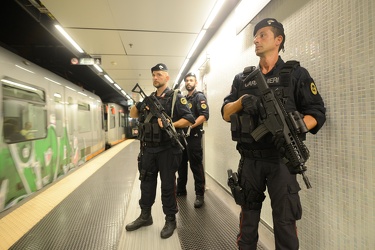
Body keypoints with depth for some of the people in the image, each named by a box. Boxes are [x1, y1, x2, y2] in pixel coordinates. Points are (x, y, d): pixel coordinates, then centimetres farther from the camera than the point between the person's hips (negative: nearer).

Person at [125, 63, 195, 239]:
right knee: (146, 183, 16)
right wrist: (138, 103, 0)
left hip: (167, 150, -6)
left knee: (168, 185, 5)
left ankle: (170, 220, 23)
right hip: (148, 149, 6)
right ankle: (145, 216, 34)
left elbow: (189, 119, -12)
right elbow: (133, 115, 19)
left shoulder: (175, 97, -5)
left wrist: (170, 124, -25)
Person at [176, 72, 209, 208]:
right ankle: (181, 190, 29)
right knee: (181, 164, 15)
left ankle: (200, 194, 7)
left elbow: (204, 115, -18)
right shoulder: (183, 98, 19)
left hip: (193, 136, -8)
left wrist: (191, 126, -25)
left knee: (196, 165, -4)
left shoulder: (199, 97, -4)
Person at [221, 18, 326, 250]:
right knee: (248, 211, 18)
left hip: (281, 159, -3)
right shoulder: (242, 78, 9)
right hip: (249, 159, 3)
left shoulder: (296, 74, 1)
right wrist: (242, 101, -17)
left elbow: (317, 113, -2)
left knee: (284, 217, 6)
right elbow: (226, 113, 4)